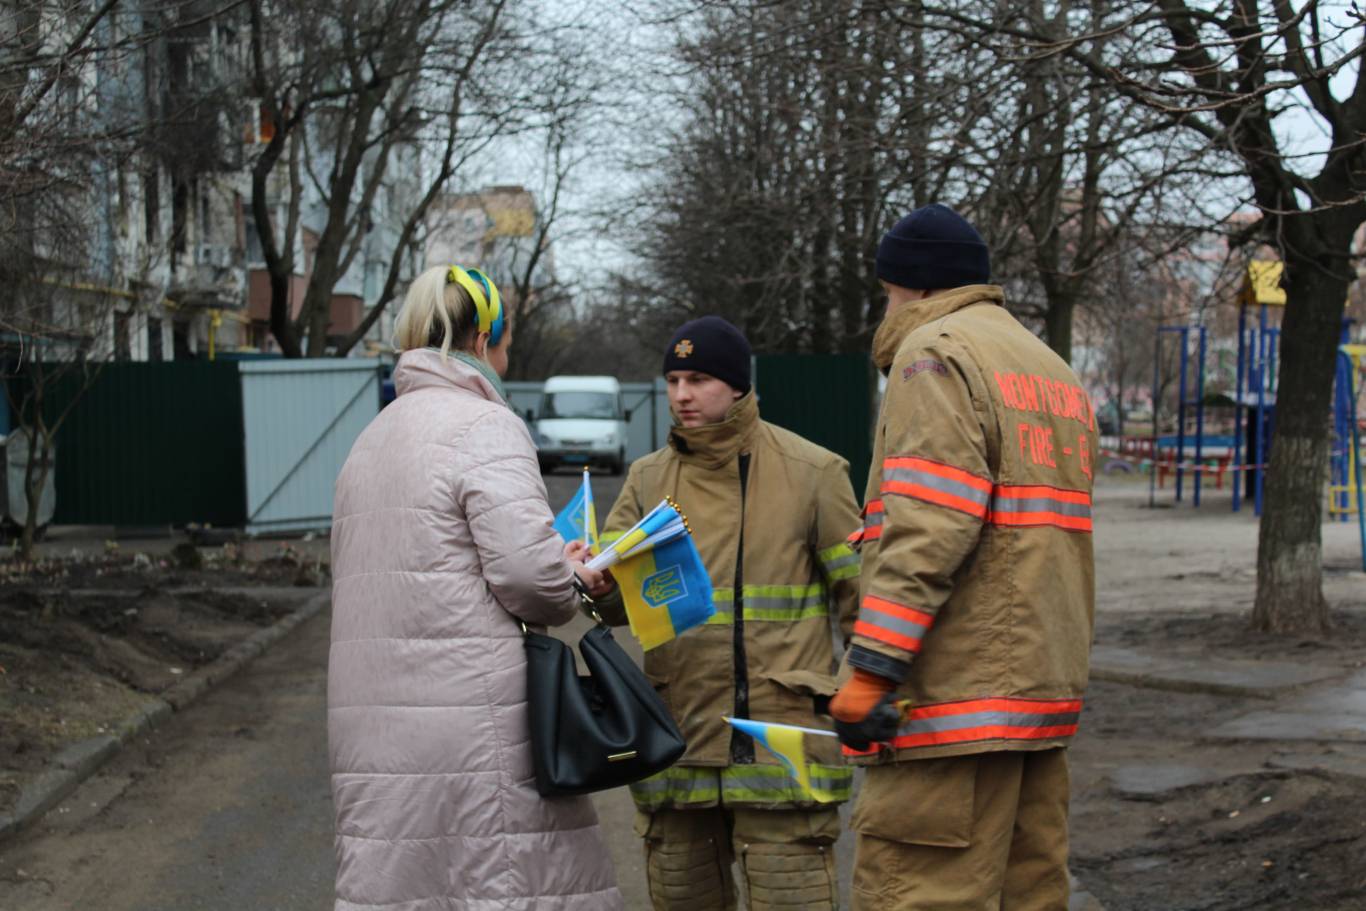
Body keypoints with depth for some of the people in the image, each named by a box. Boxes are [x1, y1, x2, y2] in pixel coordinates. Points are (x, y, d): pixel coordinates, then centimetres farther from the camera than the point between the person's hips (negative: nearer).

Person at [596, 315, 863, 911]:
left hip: (780, 744, -4)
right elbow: (617, 602, 1)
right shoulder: (649, 479, 10)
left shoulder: (811, 472, 1)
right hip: (678, 741, 4)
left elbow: (861, 599, 2)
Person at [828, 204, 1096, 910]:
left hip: (954, 699, -9)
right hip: (1044, 693, 9)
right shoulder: (1056, 373, 23)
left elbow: (928, 526, -18)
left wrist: (871, 668, -21)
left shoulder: (935, 352, -6)